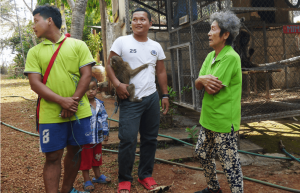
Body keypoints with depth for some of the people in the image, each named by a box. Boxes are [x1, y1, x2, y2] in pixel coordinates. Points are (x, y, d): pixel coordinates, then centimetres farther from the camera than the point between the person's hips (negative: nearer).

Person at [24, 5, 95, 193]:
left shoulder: (78, 45, 5)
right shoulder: (34, 52, 7)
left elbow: (87, 75, -2)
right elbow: (35, 83, -2)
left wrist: (73, 103, -13)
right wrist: (62, 101, -17)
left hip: (79, 111, 1)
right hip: (51, 114, 0)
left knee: (75, 151, 12)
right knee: (53, 156, 2)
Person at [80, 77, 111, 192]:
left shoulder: (100, 104, 2)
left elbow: (104, 118, 10)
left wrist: (105, 130, 10)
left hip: (97, 137, 6)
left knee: (97, 157, 22)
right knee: (85, 159, 7)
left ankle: (98, 176, 41)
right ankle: (87, 180, 22)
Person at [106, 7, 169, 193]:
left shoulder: (156, 47, 10)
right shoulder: (122, 42, -2)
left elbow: (161, 72, 15)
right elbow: (109, 65, -3)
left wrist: (165, 95, 9)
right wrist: (117, 84, -19)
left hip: (152, 98, 5)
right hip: (130, 99, -4)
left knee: (150, 139, 10)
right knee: (128, 140, -8)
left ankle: (146, 175, 27)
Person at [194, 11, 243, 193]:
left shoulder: (231, 58, -18)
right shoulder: (210, 56, 9)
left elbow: (212, 89, -22)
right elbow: (198, 85, 5)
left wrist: (204, 80, -3)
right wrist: (202, 80, -17)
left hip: (223, 120, -9)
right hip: (208, 117, 9)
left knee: (230, 162, 2)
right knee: (203, 154, 21)